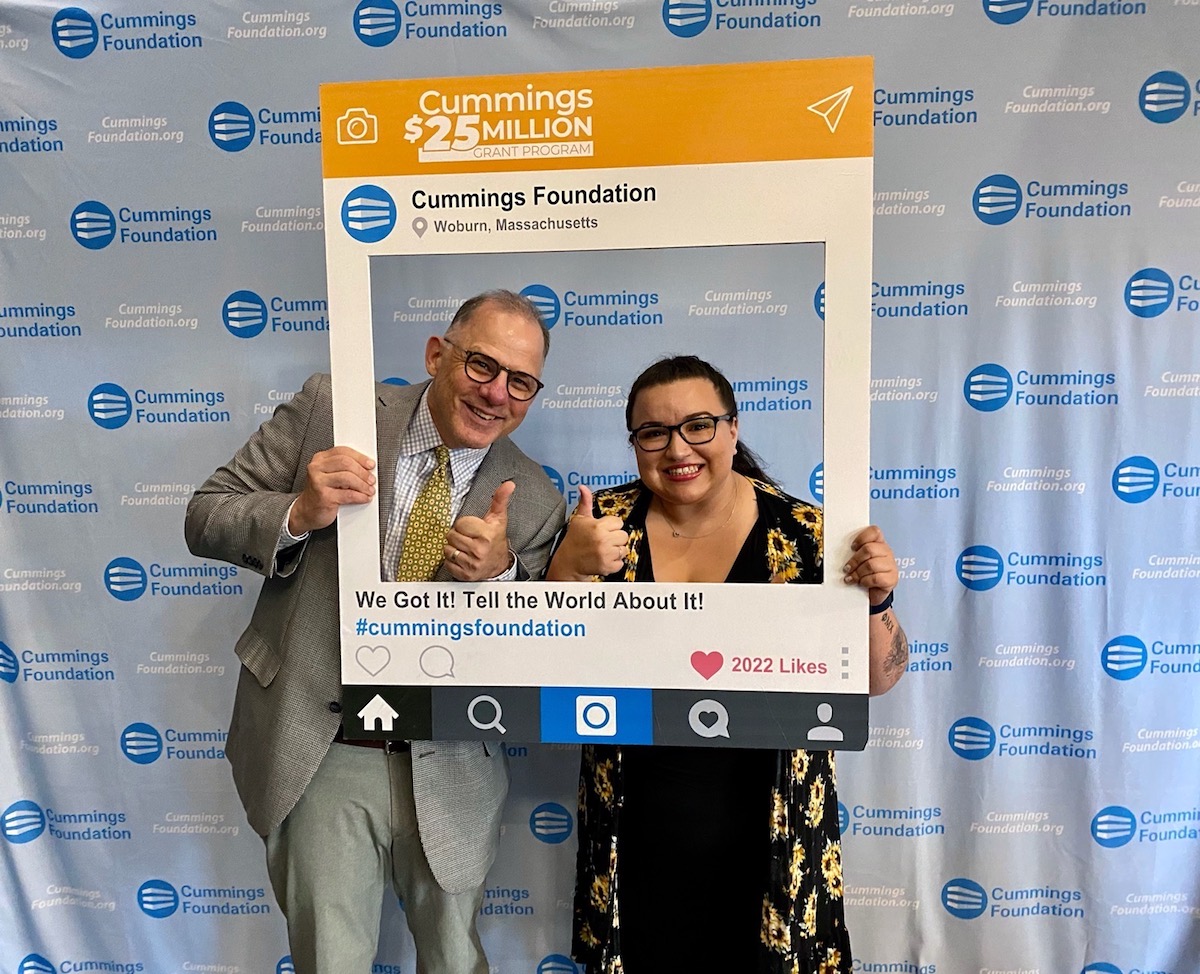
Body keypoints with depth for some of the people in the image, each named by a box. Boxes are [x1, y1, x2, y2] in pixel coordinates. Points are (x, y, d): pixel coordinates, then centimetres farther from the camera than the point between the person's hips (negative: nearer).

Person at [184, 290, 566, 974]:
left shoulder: (535, 502, -5)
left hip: (451, 770, 2)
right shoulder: (327, 409, -7)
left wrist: (500, 574, -22)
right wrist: (299, 513, -23)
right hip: (320, 756, -1)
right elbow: (206, 519, -2)